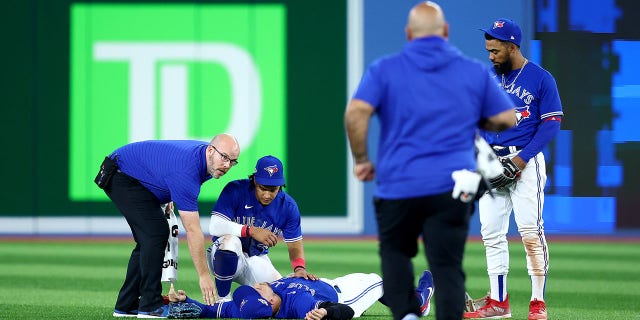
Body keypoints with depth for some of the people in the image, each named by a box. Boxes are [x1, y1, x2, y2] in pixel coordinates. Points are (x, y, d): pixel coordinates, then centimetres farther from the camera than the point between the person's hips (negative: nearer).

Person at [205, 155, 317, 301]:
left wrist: (299, 268, -25)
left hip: (257, 260, 4)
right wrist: (252, 231, -37)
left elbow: (295, 245, -2)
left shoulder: (288, 206, -6)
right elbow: (215, 226, -27)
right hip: (226, 257, -4)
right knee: (230, 240, -38)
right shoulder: (235, 191, -17)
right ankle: (223, 298, -20)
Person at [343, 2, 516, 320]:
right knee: (448, 268, 1)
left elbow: (356, 112, -11)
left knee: (395, 252, 19)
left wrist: (361, 159, 1)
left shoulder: (385, 69, 3)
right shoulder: (476, 72, 8)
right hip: (452, 187, 0)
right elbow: (507, 120, 8)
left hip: (398, 186, 0)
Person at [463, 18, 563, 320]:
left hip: (525, 161, -6)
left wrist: (523, 157, -15)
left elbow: (551, 123, -7)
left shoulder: (541, 79, -3)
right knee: (491, 233, 3)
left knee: (530, 232, -10)